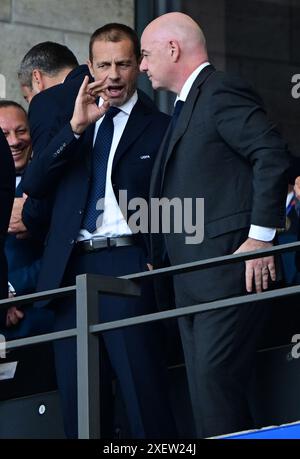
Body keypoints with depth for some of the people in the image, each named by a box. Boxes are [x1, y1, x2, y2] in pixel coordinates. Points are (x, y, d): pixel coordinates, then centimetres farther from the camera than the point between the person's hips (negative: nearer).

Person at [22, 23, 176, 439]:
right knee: (77, 404, 7)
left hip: (128, 267, -5)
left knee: (144, 399, -9)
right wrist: (75, 126, -8)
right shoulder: (67, 119, 16)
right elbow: (33, 184, 3)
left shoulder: (159, 127, 4)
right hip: (70, 268, 5)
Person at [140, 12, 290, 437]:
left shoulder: (222, 91, -5)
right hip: (193, 282, 10)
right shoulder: (187, 108, 25)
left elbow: (273, 156, -16)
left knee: (215, 384, -16)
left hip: (229, 270, -10)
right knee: (206, 394, 5)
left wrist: (261, 236, -20)